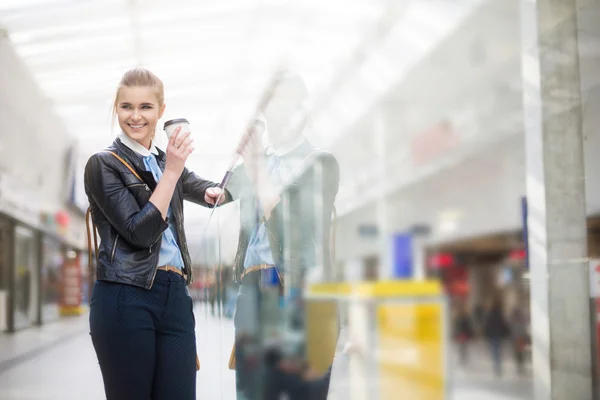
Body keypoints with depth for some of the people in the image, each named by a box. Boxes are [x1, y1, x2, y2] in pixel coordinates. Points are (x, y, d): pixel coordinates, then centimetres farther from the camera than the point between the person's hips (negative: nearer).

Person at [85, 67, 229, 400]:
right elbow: (140, 231, -13)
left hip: (175, 296, 5)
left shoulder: (165, 160, 16)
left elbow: (207, 190, 32)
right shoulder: (103, 164, -2)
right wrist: (171, 171, -14)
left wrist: (216, 192, 8)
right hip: (124, 300, -5)